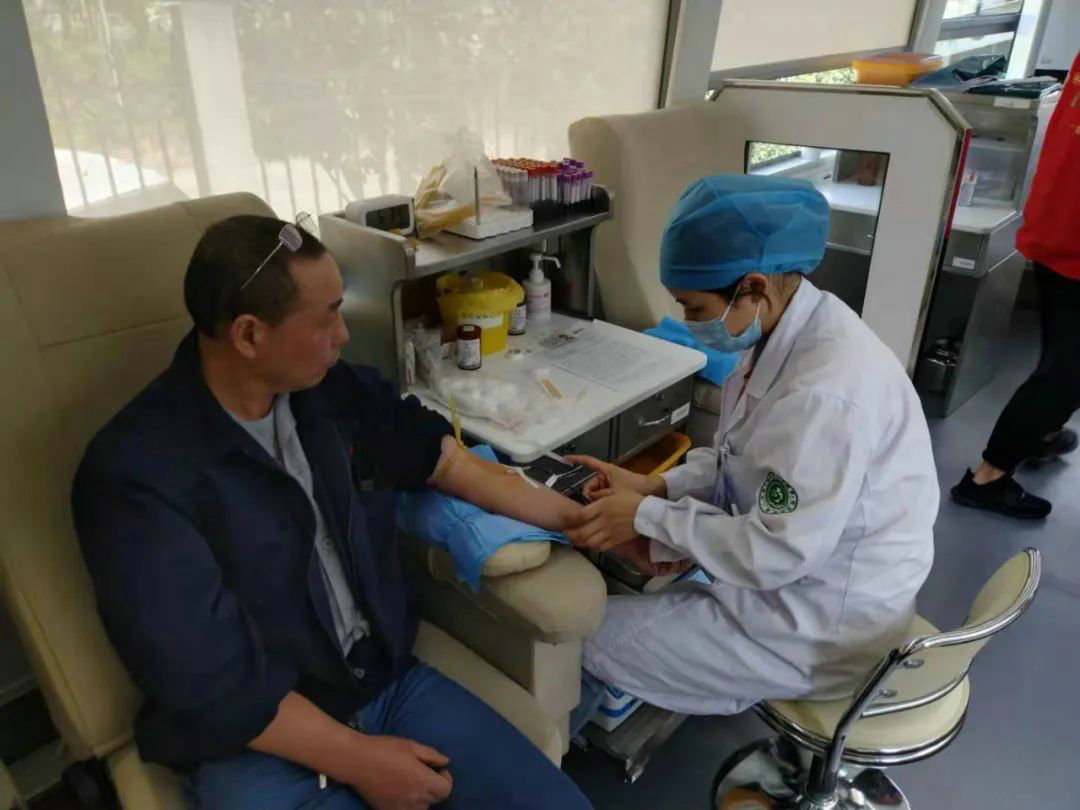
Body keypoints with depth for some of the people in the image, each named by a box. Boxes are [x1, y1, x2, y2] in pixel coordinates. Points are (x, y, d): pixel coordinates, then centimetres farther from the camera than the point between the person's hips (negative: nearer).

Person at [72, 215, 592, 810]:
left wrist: (578, 520, 10)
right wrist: (356, 760, -13)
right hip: (253, 741, -4)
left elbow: (446, 459, 7)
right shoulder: (138, 472, -19)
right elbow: (209, 682, -18)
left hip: (389, 681, 5)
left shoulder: (335, 391, -2)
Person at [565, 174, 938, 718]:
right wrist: (656, 487, -5)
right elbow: (740, 459, 8)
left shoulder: (827, 390, -34)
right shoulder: (788, 331, -4)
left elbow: (775, 553, -29)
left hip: (819, 629, -9)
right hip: (802, 581, 9)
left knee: (585, 636, -3)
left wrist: (649, 518, -20)